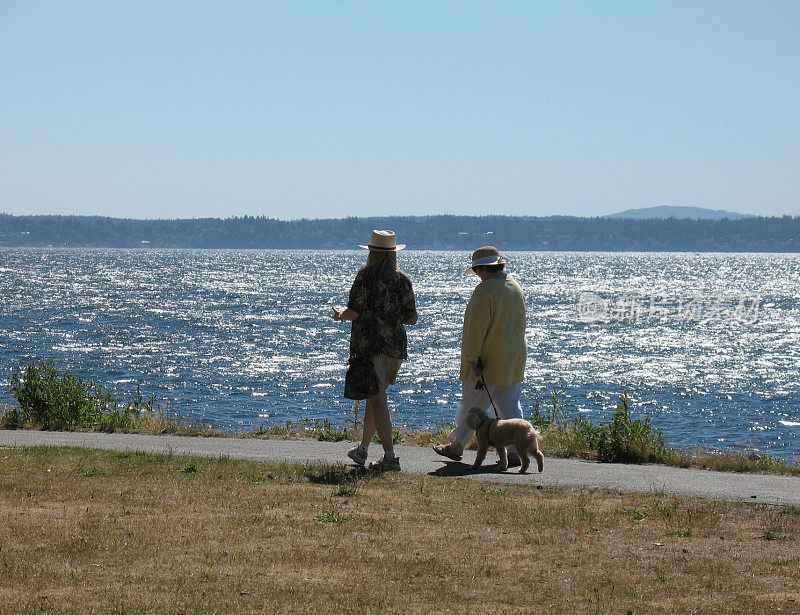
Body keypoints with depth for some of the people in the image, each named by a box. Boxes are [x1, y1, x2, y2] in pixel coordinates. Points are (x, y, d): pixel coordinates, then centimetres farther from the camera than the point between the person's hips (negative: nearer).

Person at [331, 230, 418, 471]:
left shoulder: (366, 277, -9)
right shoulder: (403, 280, 5)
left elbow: (354, 312, -12)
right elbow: (412, 318, 7)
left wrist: (340, 316, 10)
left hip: (369, 342, -6)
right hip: (396, 345, 6)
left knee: (377, 399, -7)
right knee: (375, 396, 18)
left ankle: (390, 456, -14)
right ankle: (362, 449, 30)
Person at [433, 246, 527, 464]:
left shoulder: (485, 289, -15)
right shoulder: (516, 288, 10)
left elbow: (477, 326, -18)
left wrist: (473, 357, -17)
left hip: (488, 361, -7)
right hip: (514, 363, 8)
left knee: (471, 405, 5)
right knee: (510, 407, 8)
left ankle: (456, 446, 16)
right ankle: (515, 451, 3)